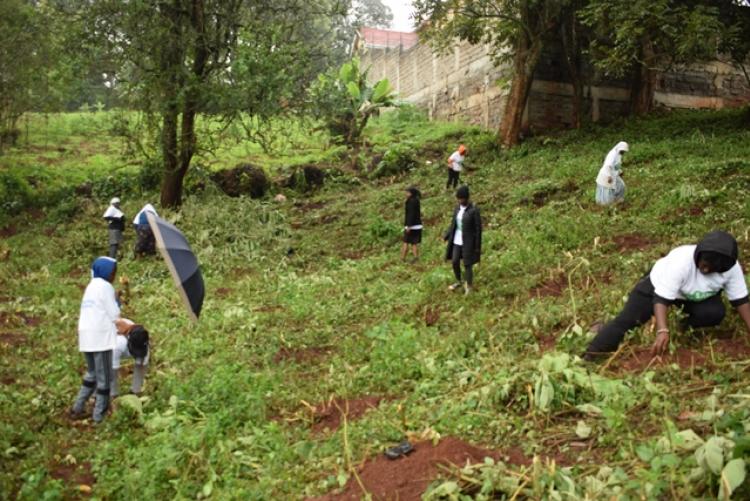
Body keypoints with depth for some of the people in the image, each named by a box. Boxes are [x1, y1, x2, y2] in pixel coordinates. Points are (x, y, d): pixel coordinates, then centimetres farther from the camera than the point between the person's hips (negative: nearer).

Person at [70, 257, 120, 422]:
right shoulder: (105, 286, -7)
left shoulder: (91, 286, 20)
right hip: (101, 335, -8)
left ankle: (77, 408, 21)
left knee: (92, 372, 21)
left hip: (86, 335, 9)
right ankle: (99, 415, 3)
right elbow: (114, 315, -9)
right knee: (104, 376, -1)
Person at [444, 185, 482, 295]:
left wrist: (477, 246, -13)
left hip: (468, 242, -6)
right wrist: (446, 236, 2)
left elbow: (478, 228, -15)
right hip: (457, 241, 6)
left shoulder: (474, 210, -18)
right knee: (455, 262, 12)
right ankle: (458, 282, 35)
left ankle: (469, 287, 22)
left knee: (467, 265, 2)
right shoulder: (458, 208, 2)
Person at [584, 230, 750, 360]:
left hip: (692, 295, 4)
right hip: (658, 285, -4)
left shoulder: (732, 268, -27)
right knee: (626, 320, -14)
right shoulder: (681, 261, -41)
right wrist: (662, 330, -54)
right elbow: (661, 298, -42)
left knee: (715, 313, -24)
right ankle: (588, 358, -13)